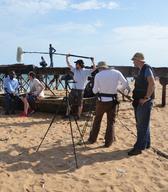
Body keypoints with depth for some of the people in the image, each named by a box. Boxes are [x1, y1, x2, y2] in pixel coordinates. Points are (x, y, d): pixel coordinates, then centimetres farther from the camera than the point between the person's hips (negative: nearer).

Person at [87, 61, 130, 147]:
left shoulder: (98, 75, -4)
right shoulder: (116, 73, -1)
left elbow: (95, 91, -1)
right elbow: (125, 83, 0)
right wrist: (122, 89, 20)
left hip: (101, 101, 0)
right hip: (112, 101, 0)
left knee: (97, 120, 16)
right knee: (111, 122, 11)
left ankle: (92, 139, 27)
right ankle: (108, 142, 14)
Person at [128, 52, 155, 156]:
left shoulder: (147, 69, -13)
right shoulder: (141, 70, 15)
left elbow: (152, 84, -25)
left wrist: (146, 98, -22)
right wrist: (136, 98, 12)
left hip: (144, 102, -10)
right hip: (139, 102, 10)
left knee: (142, 125, -4)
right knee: (141, 124, 16)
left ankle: (139, 148, 1)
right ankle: (146, 144, 28)